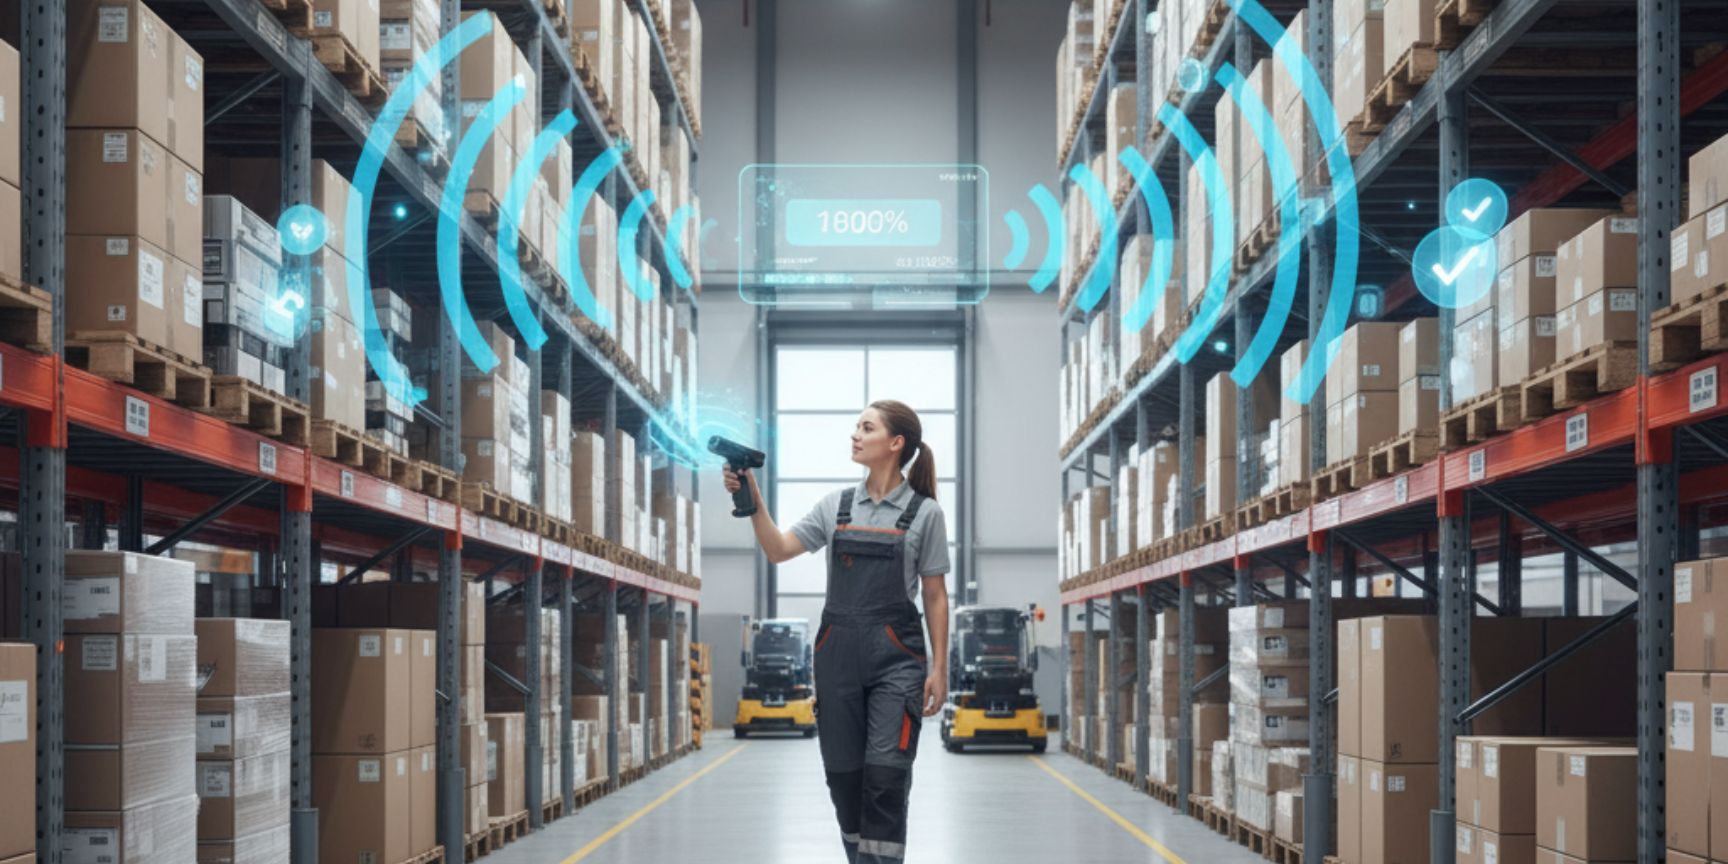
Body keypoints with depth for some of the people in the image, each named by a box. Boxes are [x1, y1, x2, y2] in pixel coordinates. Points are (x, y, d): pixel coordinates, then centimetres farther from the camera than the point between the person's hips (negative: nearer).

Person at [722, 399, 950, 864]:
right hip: (837, 651, 4)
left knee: (885, 773, -12)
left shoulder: (923, 512, -1)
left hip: (895, 655, -4)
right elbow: (778, 550, 0)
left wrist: (939, 668, -3)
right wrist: (753, 501, -13)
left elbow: (935, 595, 1)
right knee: (843, 774, 7)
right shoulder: (836, 505, 8)